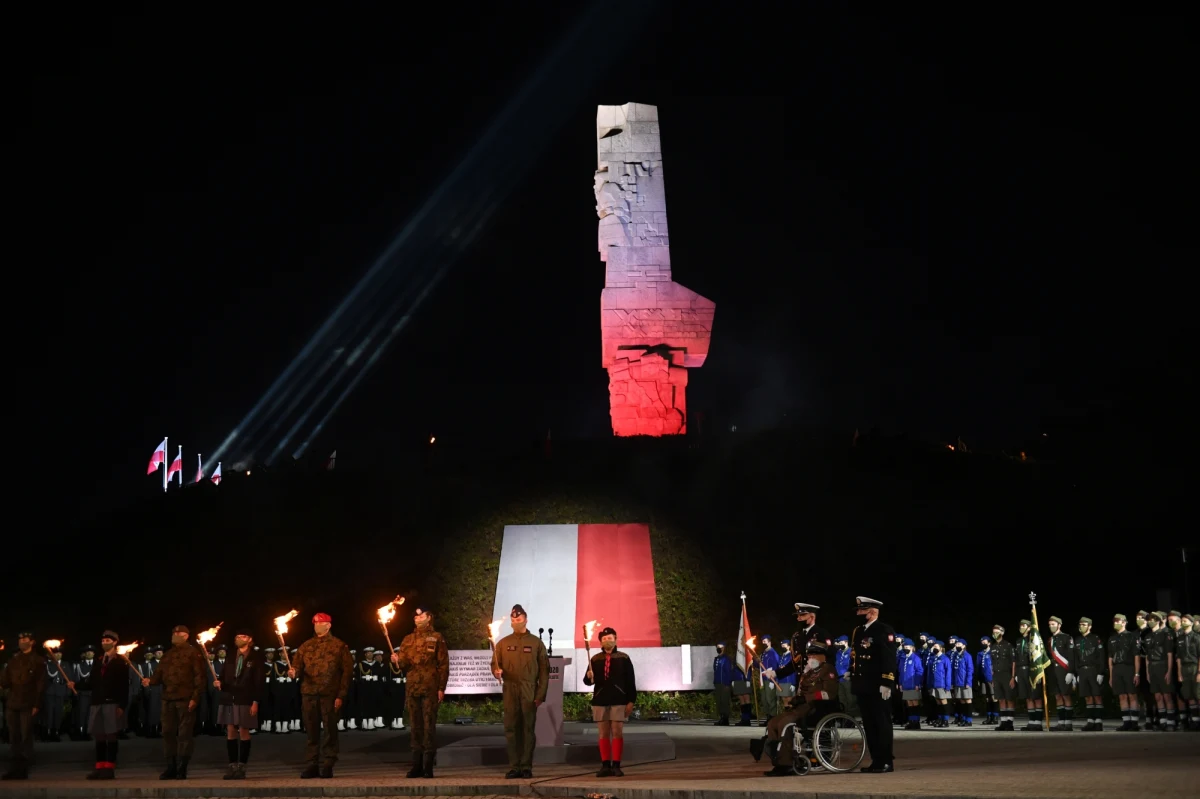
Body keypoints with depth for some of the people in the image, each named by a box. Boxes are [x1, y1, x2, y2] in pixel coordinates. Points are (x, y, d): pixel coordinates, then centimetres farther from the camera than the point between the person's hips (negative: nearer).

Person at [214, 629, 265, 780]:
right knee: (230, 732, 3)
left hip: (245, 701, -5)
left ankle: (241, 767, 0)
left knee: (244, 732, -4)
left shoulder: (256, 658, 0)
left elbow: (260, 682, -5)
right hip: (228, 700, 5)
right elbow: (223, 677, 18)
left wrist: (256, 702, -12)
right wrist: (218, 682, -6)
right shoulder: (230, 659, 17)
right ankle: (233, 766, 8)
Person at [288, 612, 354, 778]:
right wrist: (294, 672, -15)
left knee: (329, 730, 0)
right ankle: (312, 765, 12)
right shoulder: (306, 646, 15)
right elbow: (297, 666, 10)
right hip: (309, 694, 3)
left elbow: (347, 671, 0)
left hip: (330, 694, -3)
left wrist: (341, 695, -8)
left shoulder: (339, 646, 4)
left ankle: (328, 765, 6)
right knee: (311, 731, 5)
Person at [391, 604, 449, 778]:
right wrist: (397, 661, -12)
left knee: (429, 725, -4)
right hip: (412, 688, 4)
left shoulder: (436, 638, 3)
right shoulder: (408, 639, 15)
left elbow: (443, 664, -1)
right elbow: (403, 664, 12)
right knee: (415, 726, 7)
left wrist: (441, 687, -8)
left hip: (430, 688, -4)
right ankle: (417, 765, 12)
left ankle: (428, 766, -1)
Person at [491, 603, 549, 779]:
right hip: (510, 691, 2)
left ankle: (526, 767, 4)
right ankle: (514, 767, 6)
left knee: (528, 729, -1)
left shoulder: (536, 642, 8)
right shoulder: (503, 643, 13)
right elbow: (495, 664, 14)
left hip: (529, 692, -2)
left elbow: (544, 670, 4)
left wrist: (541, 694, -4)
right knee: (511, 729, 0)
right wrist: (496, 671, -10)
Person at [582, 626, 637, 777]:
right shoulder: (595, 659, 9)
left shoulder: (623, 658, 4)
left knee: (617, 733, -3)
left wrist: (631, 701, -4)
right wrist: (589, 677, -15)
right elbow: (588, 681, 9)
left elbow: (631, 681, 2)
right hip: (600, 701, 2)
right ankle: (605, 765, 8)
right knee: (603, 734, 4)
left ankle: (616, 766, 1)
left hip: (618, 701, -2)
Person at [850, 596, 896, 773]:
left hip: (878, 687, -8)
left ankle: (887, 762, 2)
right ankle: (876, 761, 15)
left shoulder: (884, 630, -8)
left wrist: (886, 683, -21)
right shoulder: (858, 631, 16)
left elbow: (889, 659, -15)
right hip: (863, 687, 8)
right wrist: (853, 682, 17)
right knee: (869, 724, 9)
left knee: (882, 723, -3)